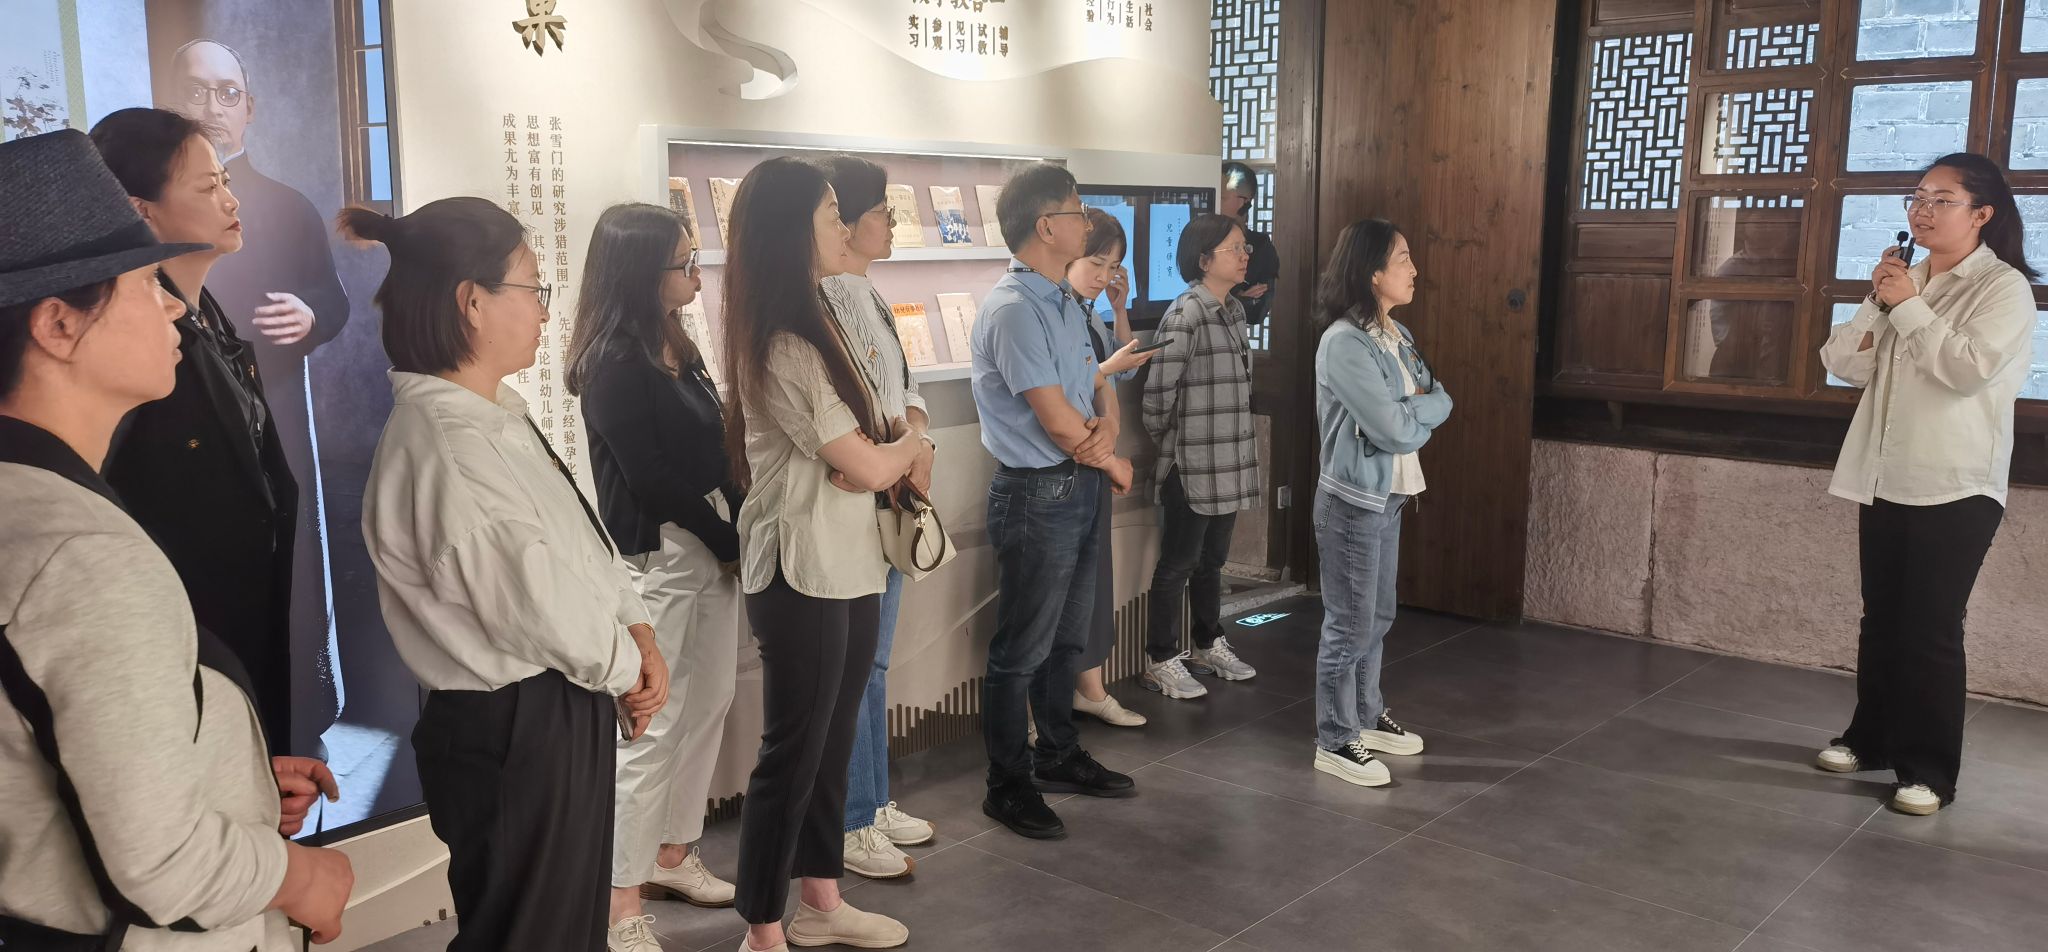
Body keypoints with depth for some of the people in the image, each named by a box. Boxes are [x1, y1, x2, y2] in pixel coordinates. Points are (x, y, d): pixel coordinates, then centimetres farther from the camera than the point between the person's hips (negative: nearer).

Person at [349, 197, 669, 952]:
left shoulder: (497, 412, 6)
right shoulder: (451, 448, -26)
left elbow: (586, 541, 12)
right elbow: (542, 611, -24)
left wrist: (638, 632, -1)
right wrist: (624, 669, -6)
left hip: (555, 712, 10)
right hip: (513, 731, -10)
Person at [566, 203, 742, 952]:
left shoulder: (677, 347, 12)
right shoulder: (614, 362, -15)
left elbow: (711, 449, 9)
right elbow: (650, 477, -17)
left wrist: (738, 534, -2)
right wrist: (731, 542, -8)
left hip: (713, 545, 9)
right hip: (657, 556, -9)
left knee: (709, 706, 14)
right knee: (653, 728, -5)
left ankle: (671, 856, 30)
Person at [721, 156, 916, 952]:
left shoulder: (818, 325, 11)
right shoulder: (781, 349, -20)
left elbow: (872, 434, 18)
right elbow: (866, 466, -16)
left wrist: (892, 445, -3)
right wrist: (911, 445, 3)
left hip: (849, 566, 9)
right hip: (803, 574, -9)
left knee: (833, 739, 17)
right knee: (792, 751, 1)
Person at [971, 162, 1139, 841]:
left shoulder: (1064, 303, 12)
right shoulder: (1014, 309, -19)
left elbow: (1100, 386, 12)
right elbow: (1059, 422, -21)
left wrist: (1106, 429, -12)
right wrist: (1113, 464, -5)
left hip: (1079, 486, 10)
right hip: (1037, 495, -9)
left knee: (1067, 636, 21)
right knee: (1023, 649, 3)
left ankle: (1058, 757, 37)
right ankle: (1008, 786, 16)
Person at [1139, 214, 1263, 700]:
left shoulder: (1234, 310, 10)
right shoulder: (1186, 315, -18)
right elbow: (1159, 388, -18)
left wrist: (1239, 446, 15)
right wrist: (1164, 437, -3)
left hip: (1229, 459, 8)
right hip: (1192, 462, -8)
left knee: (1212, 558, 19)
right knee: (1178, 561, 2)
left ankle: (1208, 646, 33)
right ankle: (1161, 661, 14)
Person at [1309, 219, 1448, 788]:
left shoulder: (1397, 336, 8)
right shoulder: (1345, 343, -21)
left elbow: (1440, 402, 7)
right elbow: (1394, 428, -23)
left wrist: (1409, 412, -12)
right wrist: (1424, 408, -5)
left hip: (1389, 496, 9)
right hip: (1353, 501, -9)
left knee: (1378, 617, 19)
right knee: (1350, 625, 1)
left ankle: (1367, 717, 34)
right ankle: (1335, 743, 13)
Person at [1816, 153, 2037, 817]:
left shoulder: (2004, 287, -6)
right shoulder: (1903, 283, 14)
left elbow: (1968, 368, -21)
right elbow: (1845, 365, 5)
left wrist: (1908, 306, -16)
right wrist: (1877, 302, -8)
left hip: (1955, 487, -6)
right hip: (1885, 480, 6)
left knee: (1930, 630, -4)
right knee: (1880, 619, 14)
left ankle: (1929, 769, 6)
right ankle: (1872, 738, 28)